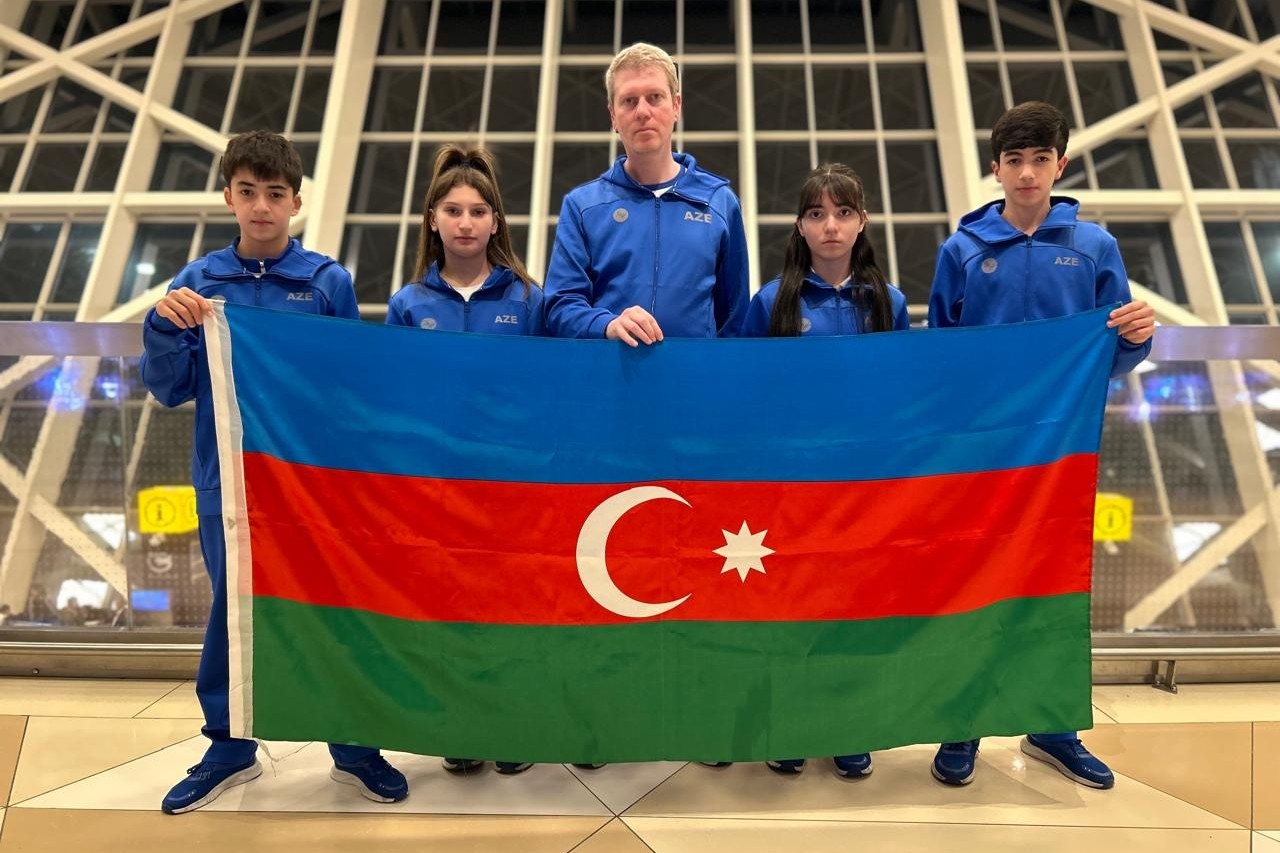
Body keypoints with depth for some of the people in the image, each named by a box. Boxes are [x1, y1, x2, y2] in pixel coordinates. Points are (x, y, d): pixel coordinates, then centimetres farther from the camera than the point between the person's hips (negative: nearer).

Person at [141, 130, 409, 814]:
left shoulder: (329, 281, -2)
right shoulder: (196, 284, 2)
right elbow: (169, 390, 3)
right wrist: (164, 327, -14)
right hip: (227, 480, 2)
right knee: (231, 612, 14)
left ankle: (353, 746, 25)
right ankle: (229, 746, 32)